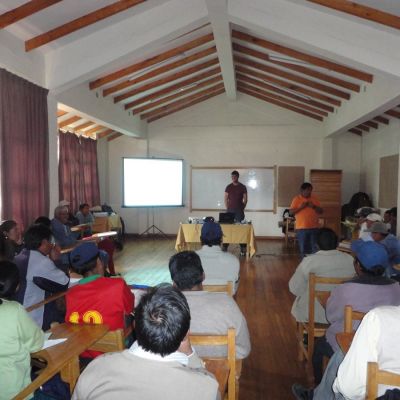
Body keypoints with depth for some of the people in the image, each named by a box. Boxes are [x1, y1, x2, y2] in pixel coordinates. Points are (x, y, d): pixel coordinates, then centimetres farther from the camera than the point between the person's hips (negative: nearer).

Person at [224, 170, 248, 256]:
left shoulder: (243, 187, 2)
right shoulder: (228, 187, 7)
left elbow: (245, 199, 4)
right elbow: (225, 198, 9)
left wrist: (242, 208, 0)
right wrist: (227, 208, 2)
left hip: (239, 210, -1)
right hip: (230, 210, 2)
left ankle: (243, 249, 2)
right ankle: (225, 247, 9)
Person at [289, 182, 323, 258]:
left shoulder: (314, 199, 7)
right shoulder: (296, 199, -2)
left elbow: (321, 211, 6)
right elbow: (291, 212, -6)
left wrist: (314, 207, -11)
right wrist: (301, 207, -18)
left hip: (314, 227, 3)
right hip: (301, 228, -2)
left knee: (316, 249, 3)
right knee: (303, 249, 5)